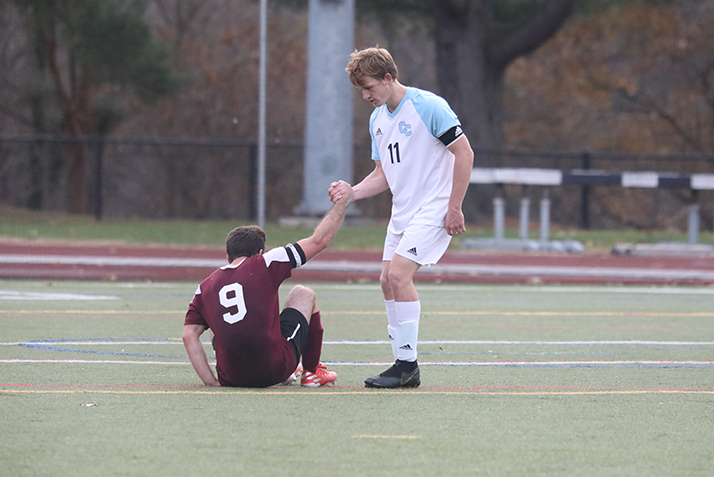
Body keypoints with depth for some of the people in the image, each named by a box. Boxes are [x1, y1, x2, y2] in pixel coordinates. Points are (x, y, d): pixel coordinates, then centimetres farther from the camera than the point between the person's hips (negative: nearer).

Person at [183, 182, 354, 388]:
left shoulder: (206, 287, 5)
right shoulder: (264, 265, -4)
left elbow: (189, 335, -1)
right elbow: (319, 240, 2)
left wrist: (211, 381, 1)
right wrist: (342, 201, 13)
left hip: (230, 377, 3)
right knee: (303, 294, 23)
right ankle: (312, 373, 33)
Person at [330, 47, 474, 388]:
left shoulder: (429, 107, -14)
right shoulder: (377, 119, 11)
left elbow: (464, 154, -14)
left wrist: (454, 208, -16)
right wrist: (351, 193, -2)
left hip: (433, 210, -9)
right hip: (402, 212, 9)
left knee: (399, 274, -20)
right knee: (388, 281, 3)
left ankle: (407, 364, -14)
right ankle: (404, 367, 9)